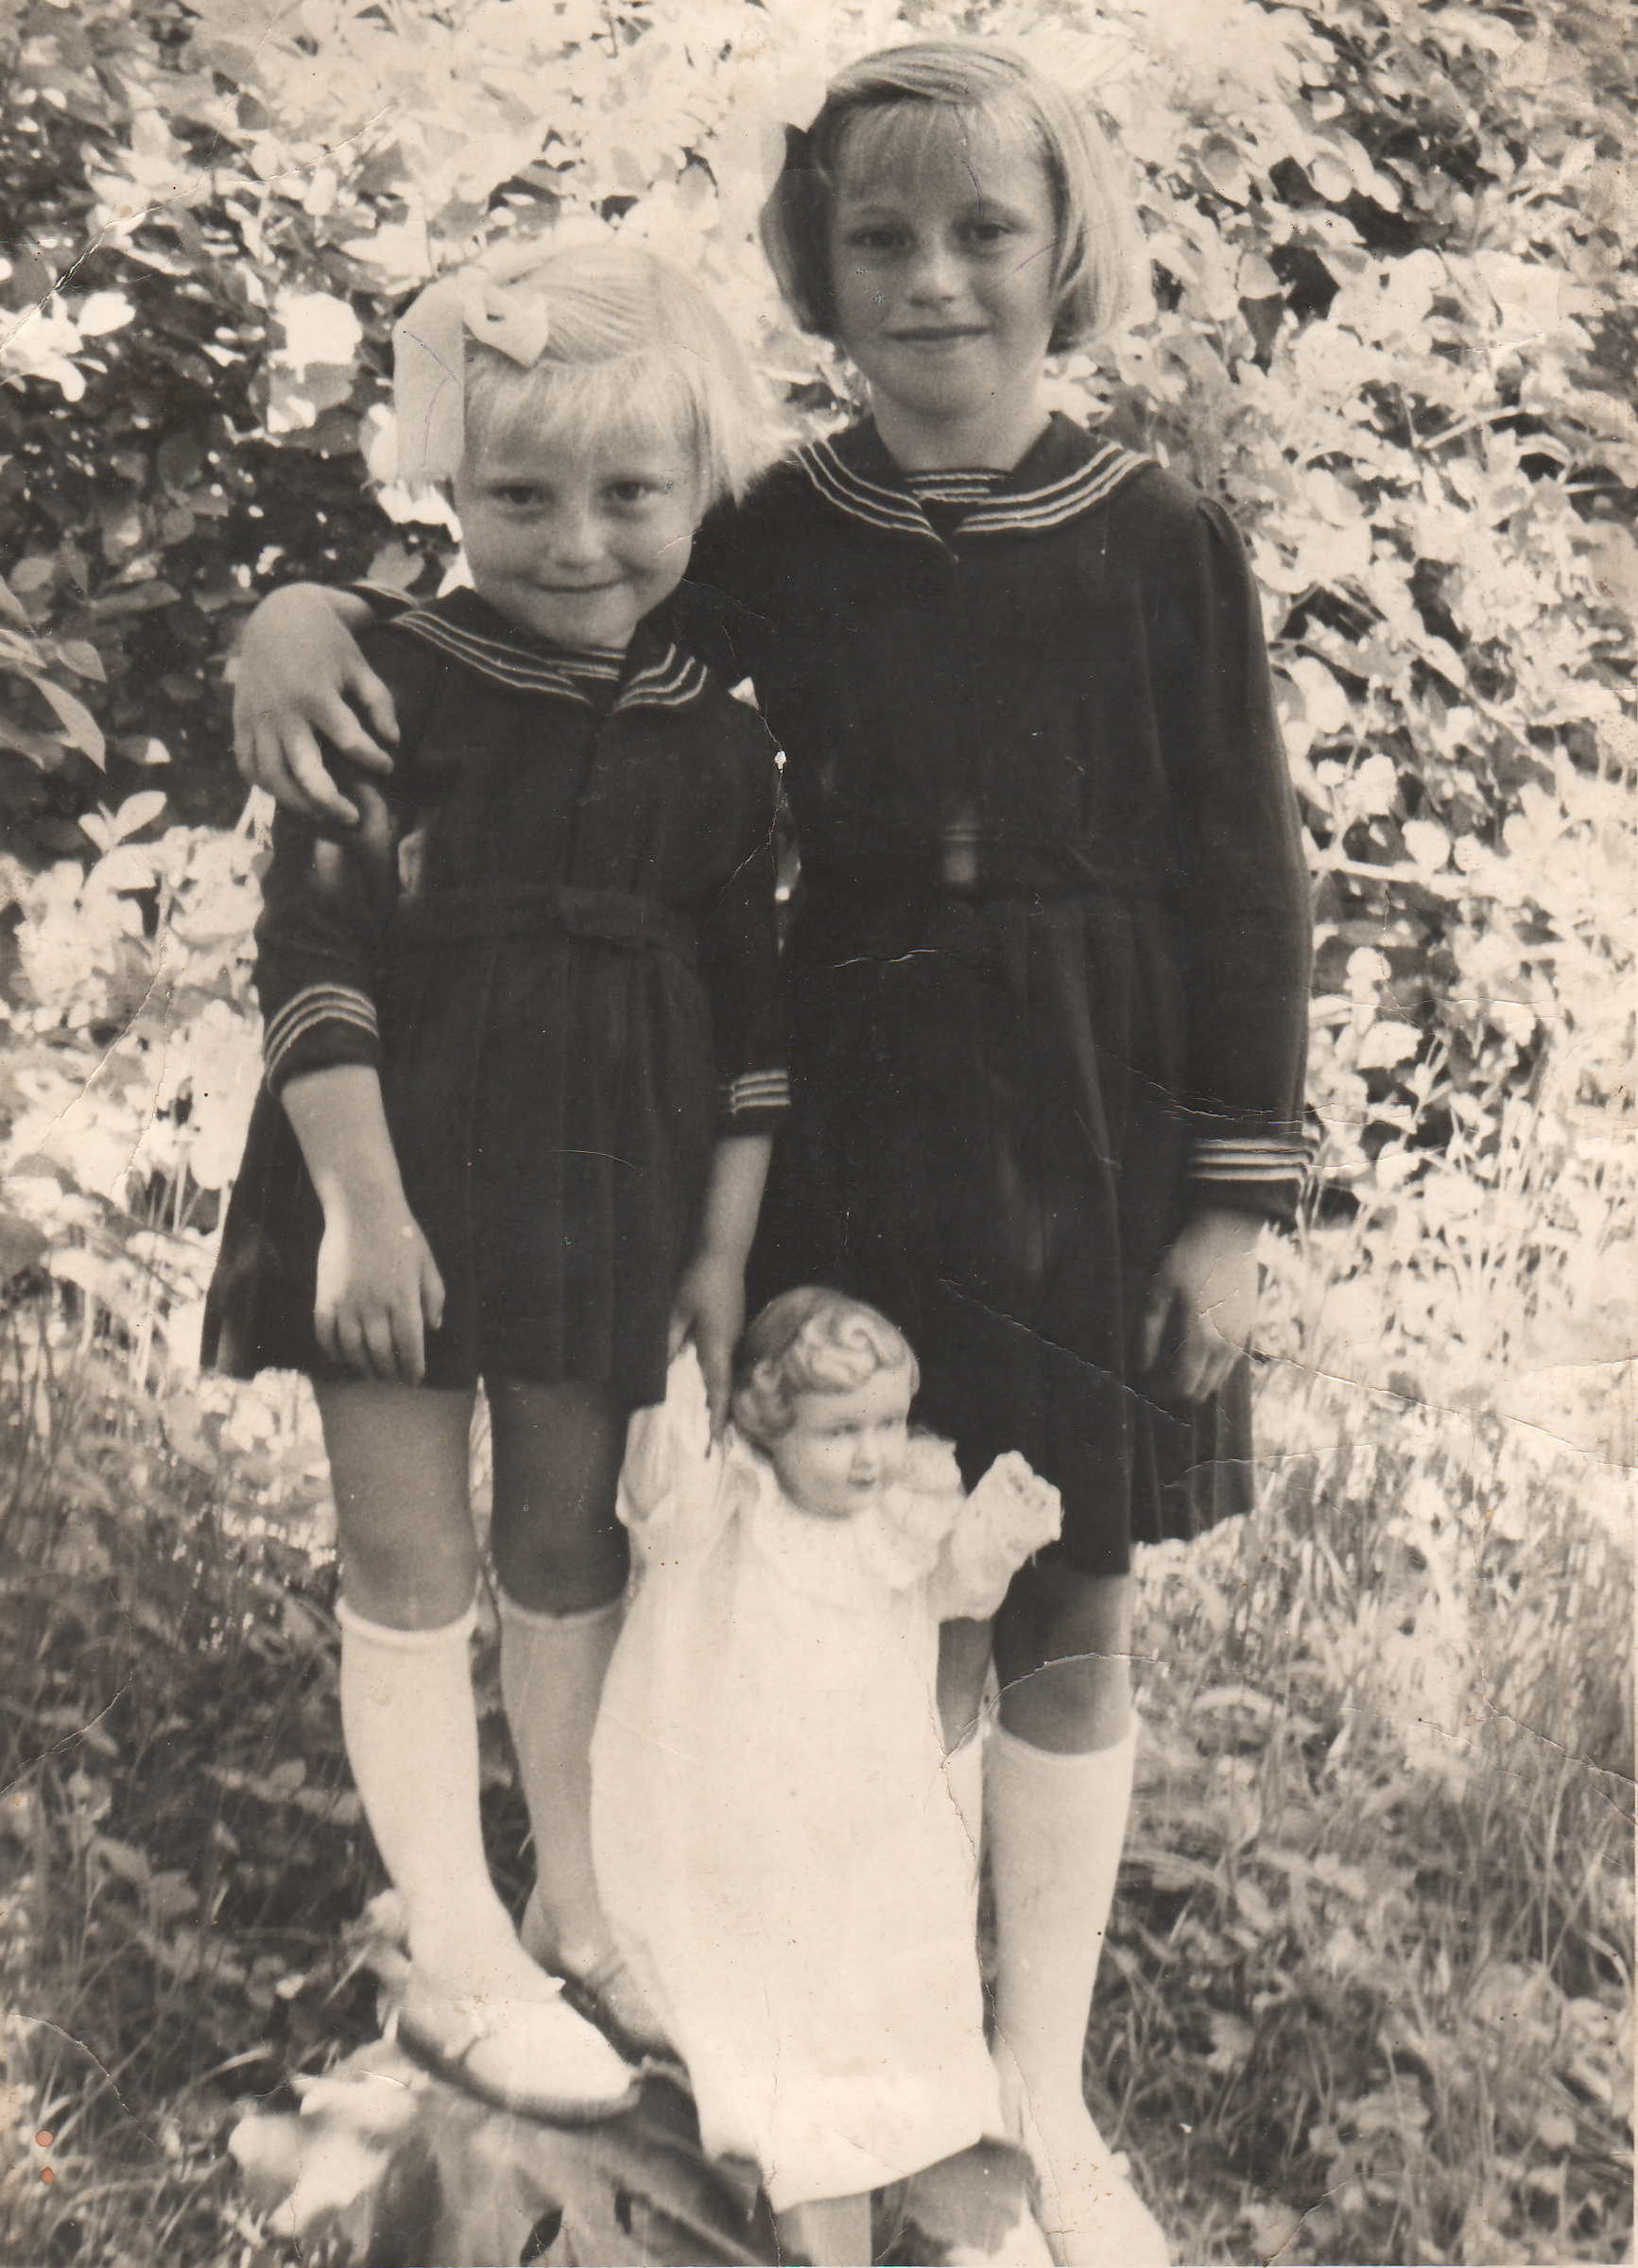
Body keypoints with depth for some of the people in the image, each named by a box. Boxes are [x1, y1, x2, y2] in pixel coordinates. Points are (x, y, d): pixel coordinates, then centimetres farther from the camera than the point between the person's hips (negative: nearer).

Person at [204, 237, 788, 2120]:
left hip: (610, 1191, 4)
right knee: (411, 1573, 4)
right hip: (405, 1180, -3)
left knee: (571, 1556, 15)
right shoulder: (391, 686, -9)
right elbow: (311, 956, -12)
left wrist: (725, 1246, 5)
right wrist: (362, 1205, -16)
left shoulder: (717, 741, 2)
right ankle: (456, 1965, 16)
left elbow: (750, 1016, 7)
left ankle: (576, 1909, 32)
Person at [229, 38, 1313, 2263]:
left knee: (1072, 1625, 9)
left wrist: (1235, 1204, -4)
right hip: (856, 1125, 1)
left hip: (1096, 1138, -1)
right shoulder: (777, 541, -1)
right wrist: (304, 611, -15)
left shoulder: (1162, 542, -5)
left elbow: (1243, 886, -3)